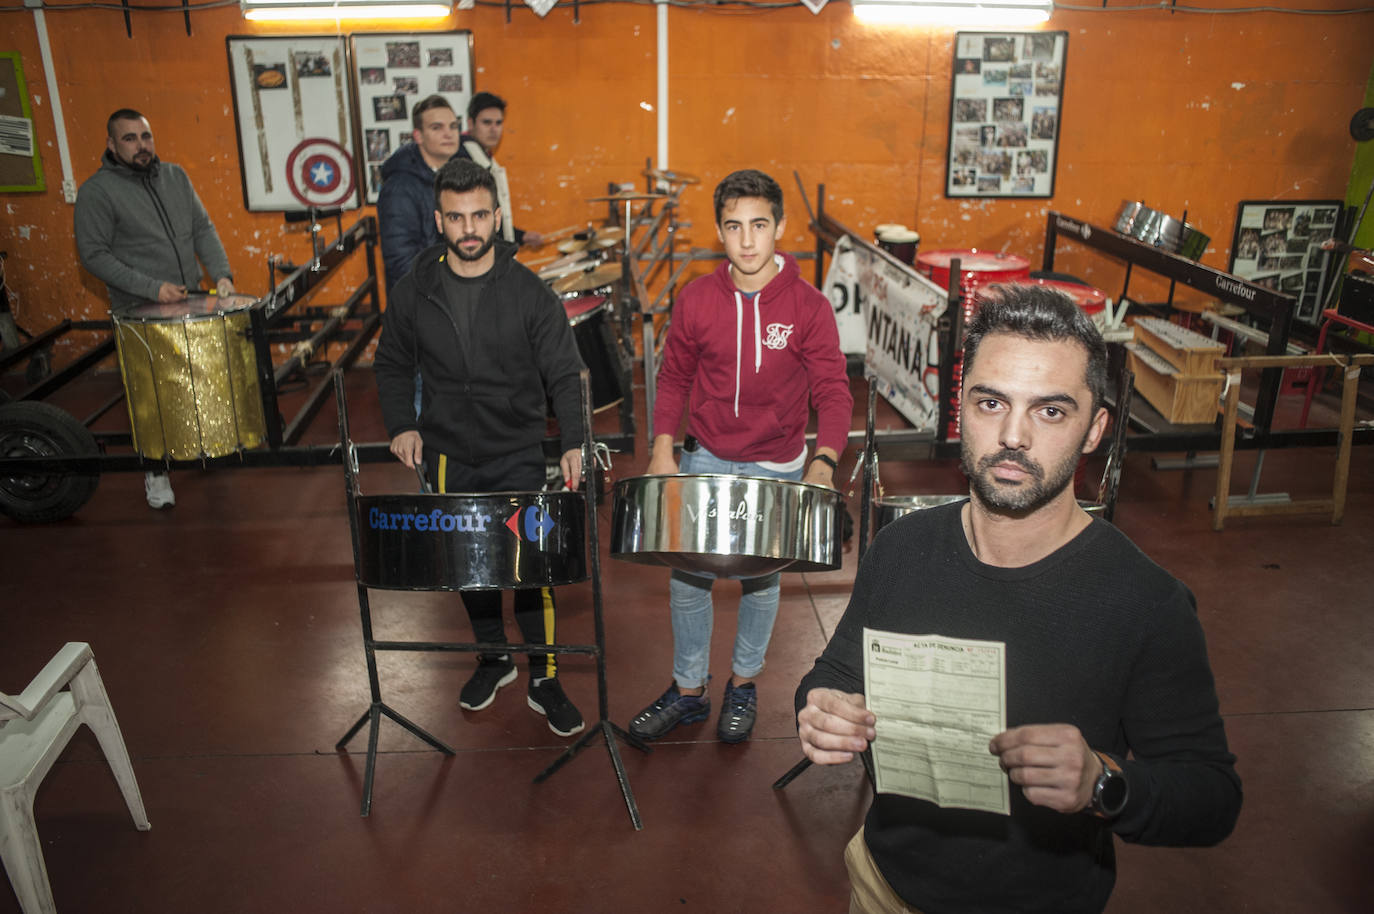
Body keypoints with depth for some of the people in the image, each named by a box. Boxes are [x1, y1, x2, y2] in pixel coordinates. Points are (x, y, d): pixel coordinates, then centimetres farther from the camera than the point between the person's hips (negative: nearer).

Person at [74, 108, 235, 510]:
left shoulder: (175, 177, 8)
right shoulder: (97, 191, -8)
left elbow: (203, 230, 9)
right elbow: (94, 254, -11)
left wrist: (221, 274, -6)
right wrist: (152, 288, -19)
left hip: (192, 304, 5)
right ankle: (156, 471, 17)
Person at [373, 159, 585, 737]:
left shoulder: (529, 293, -10)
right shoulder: (415, 292, -3)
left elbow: (564, 375, -7)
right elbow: (393, 364, 11)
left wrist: (573, 443, -19)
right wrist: (402, 425, -1)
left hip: (518, 457, -3)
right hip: (448, 457, 3)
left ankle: (545, 682, 17)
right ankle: (493, 658, 38)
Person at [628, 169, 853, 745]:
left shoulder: (808, 308, -12)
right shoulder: (696, 299, -6)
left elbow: (833, 391, -11)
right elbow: (674, 378, 4)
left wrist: (824, 459, -28)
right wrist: (663, 451, -6)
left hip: (776, 468, -1)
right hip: (705, 460, 2)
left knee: (761, 578, 14)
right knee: (687, 574, 6)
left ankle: (744, 683, 37)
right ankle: (688, 690, 27)